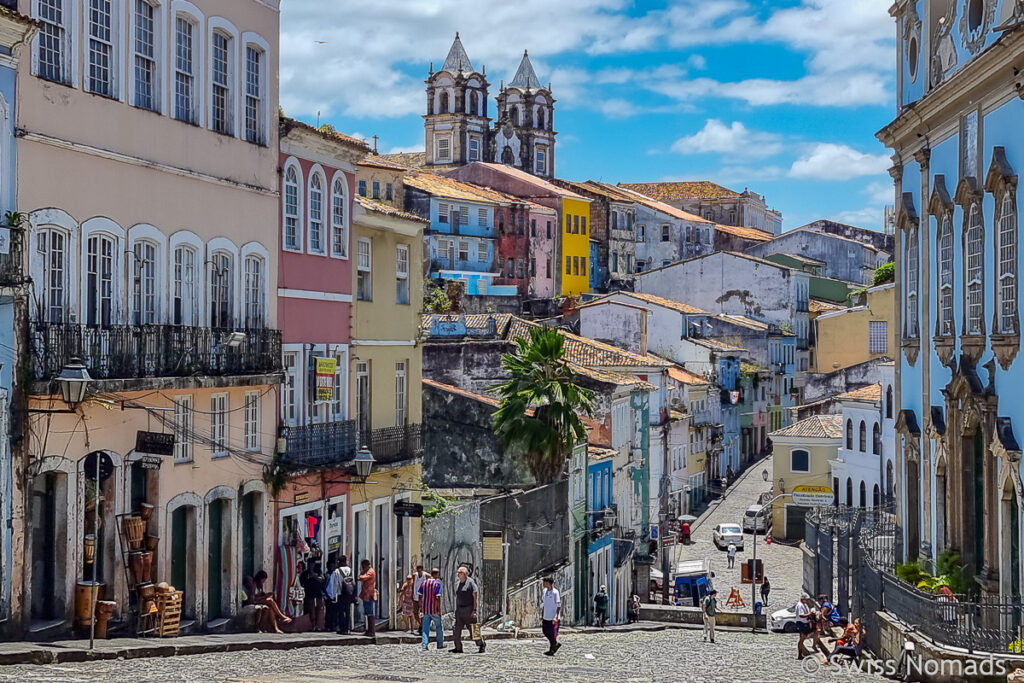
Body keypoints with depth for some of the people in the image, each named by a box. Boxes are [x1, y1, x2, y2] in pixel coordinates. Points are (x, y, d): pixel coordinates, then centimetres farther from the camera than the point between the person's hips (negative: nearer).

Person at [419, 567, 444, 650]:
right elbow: (438, 597, -17)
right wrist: (439, 609, -14)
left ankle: (425, 645, -1)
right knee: (439, 626, 11)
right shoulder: (437, 583, -11)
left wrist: (420, 606, 18)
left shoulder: (424, 582, 6)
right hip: (434, 609, -5)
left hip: (425, 609, 5)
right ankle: (440, 644, 16)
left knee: (426, 627, 6)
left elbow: (420, 595, 9)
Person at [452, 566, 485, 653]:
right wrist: (456, 610, 16)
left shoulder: (470, 583, -9)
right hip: (460, 609, 7)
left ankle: (481, 645, 11)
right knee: (457, 629, 1)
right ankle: (458, 648, 6)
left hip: (469, 609, -7)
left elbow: (475, 597, -12)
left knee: (473, 629, -4)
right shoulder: (458, 584, 14)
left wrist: (474, 610, -18)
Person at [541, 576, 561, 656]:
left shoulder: (555, 592, -15)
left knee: (552, 634, 0)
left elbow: (559, 606, -15)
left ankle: (552, 650, 13)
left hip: (552, 618, -8)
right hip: (545, 617, 8)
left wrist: (556, 617, -21)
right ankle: (556, 644, 28)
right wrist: (541, 615, 17)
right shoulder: (545, 591, 8)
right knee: (545, 632, 12)